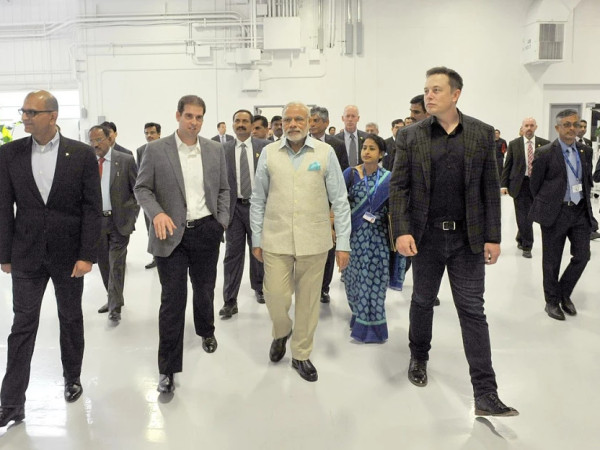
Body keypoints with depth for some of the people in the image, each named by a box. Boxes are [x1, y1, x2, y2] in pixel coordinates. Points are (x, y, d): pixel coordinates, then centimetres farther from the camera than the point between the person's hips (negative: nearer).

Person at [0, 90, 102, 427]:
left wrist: (87, 256, -12)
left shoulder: (82, 154, -6)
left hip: (69, 254, -1)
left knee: (71, 320, 14)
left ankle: (73, 378, 35)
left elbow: (93, 208, -7)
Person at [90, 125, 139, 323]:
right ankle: (113, 299, 29)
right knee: (104, 263, 13)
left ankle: (115, 306, 7)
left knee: (116, 264, -2)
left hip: (119, 220, -4)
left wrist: (132, 215, -6)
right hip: (95, 220, 4)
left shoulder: (125, 160, -5)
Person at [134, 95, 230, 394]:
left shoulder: (215, 150, 5)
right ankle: (168, 369, 10)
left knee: (204, 289, 17)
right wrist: (157, 213, -18)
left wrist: (222, 223, 1)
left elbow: (223, 190, 11)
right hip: (172, 234, -3)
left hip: (206, 231, 3)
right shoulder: (156, 150, -4)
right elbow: (142, 188, -1)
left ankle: (206, 331, 49)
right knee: (173, 299, -2)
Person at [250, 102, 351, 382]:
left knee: (308, 301, 9)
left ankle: (301, 354, 30)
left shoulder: (325, 153, -1)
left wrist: (343, 243, -2)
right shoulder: (268, 153, 3)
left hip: (313, 241, 0)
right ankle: (281, 333, 35)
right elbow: (258, 200, 8)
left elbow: (339, 201, 0)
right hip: (276, 240, 1)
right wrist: (257, 239, 7)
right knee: (276, 298, 1)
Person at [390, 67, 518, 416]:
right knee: (422, 302, 16)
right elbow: (398, 187, -3)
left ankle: (486, 394, 8)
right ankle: (419, 358, 41)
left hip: (468, 238, 0)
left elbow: (490, 188, 1)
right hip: (426, 236, 0)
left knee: (473, 311, 2)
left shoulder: (482, 133, 1)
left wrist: (493, 237, -3)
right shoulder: (411, 136, -1)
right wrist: (402, 231, -13)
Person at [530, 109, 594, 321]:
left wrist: (584, 202, 14)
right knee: (552, 261, 6)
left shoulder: (586, 151, 7)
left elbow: (588, 180, 18)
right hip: (555, 213, -5)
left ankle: (564, 293, 28)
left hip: (581, 211, 5)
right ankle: (552, 301, 22)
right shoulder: (545, 153, -8)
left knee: (582, 256, 6)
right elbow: (535, 185, 0)